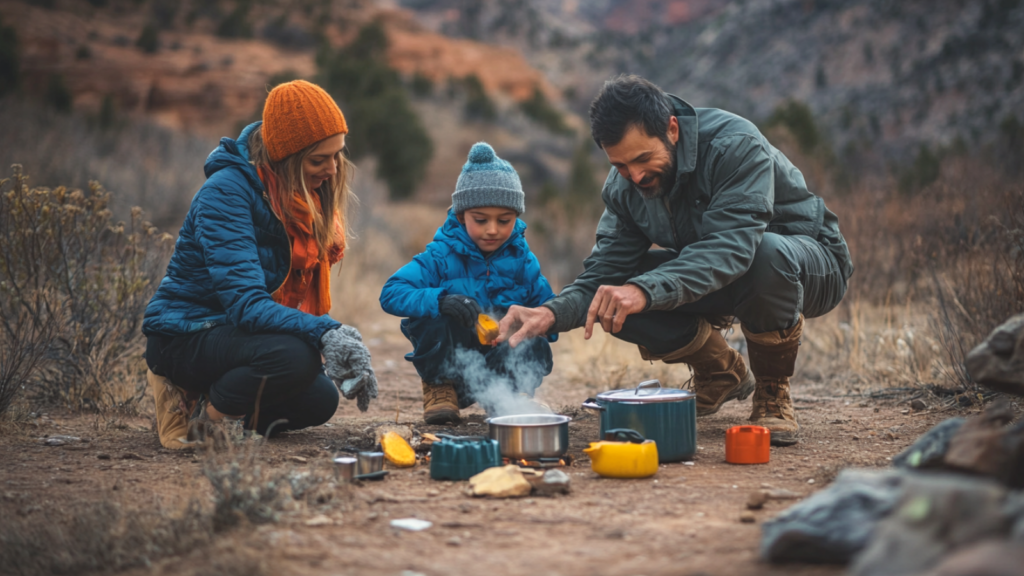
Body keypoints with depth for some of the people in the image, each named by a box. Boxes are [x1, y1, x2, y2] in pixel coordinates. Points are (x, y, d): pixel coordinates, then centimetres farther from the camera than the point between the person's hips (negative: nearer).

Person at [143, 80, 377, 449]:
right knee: (294, 356, -32)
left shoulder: (305, 196, 1)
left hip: (233, 332, 9)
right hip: (185, 335, -9)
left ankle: (200, 399, 8)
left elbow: (297, 292, 6)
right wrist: (324, 334, -44)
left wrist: (335, 338, -12)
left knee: (320, 401, -7)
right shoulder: (226, 192, -23)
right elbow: (245, 302, -32)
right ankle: (202, 419, -11)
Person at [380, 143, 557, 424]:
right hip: (449, 356, -1)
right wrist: (440, 300, -40)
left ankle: (509, 391, 6)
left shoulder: (523, 260, -1)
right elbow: (391, 293, -22)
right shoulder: (442, 255, -11)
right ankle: (439, 386, -3)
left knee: (537, 352, -28)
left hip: (501, 356, 2)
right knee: (437, 315, -29)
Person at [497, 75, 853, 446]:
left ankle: (773, 392, -14)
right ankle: (721, 373, 8)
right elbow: (606, 270, -13)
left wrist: (646, 291, -55)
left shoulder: (736, 144, -29)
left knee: (766, 255, -42)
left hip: (808, 258, -5)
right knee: (616, 297, -18)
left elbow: (730, 248, -42)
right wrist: (551, 314, -34)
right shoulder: (623, 186, -9)